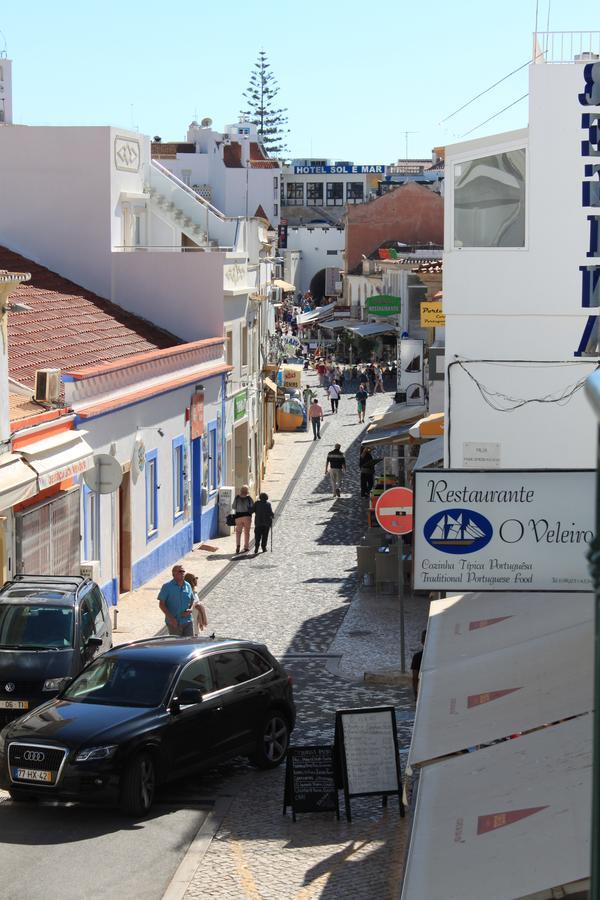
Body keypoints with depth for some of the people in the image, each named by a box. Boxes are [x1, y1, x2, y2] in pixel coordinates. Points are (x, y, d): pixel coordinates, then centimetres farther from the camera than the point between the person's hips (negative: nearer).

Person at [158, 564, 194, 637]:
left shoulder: (188, 585, 10)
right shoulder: (167, 586, -5)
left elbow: (192, 601, 20)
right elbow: (161, 604, -5)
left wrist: (190, 610, -3)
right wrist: (170, 618, -15)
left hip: (187, 621, 4)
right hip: (174, 623, -4)